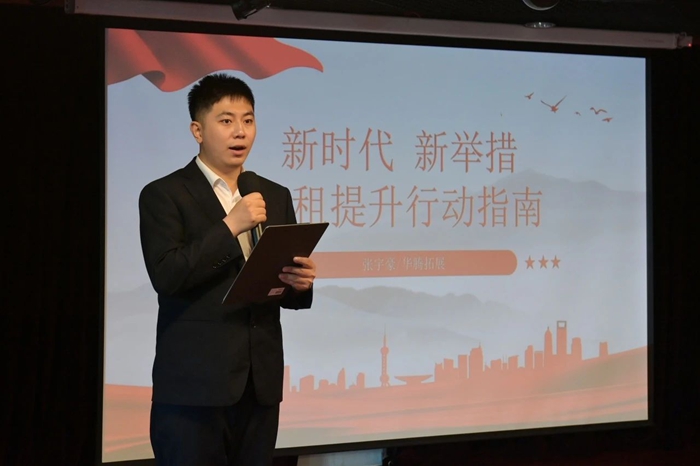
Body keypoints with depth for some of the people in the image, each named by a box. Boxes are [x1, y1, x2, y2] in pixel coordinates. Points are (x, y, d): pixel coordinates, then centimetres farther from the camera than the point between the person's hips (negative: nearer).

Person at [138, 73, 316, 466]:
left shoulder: (275, 196, 13)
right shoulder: (164, 195, -3)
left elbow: (284, 289, 13)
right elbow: (166, 276, -16)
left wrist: (300, 283, -10)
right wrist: (230, 226, -20)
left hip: (260, 383, 5)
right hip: (193, 385, -5)